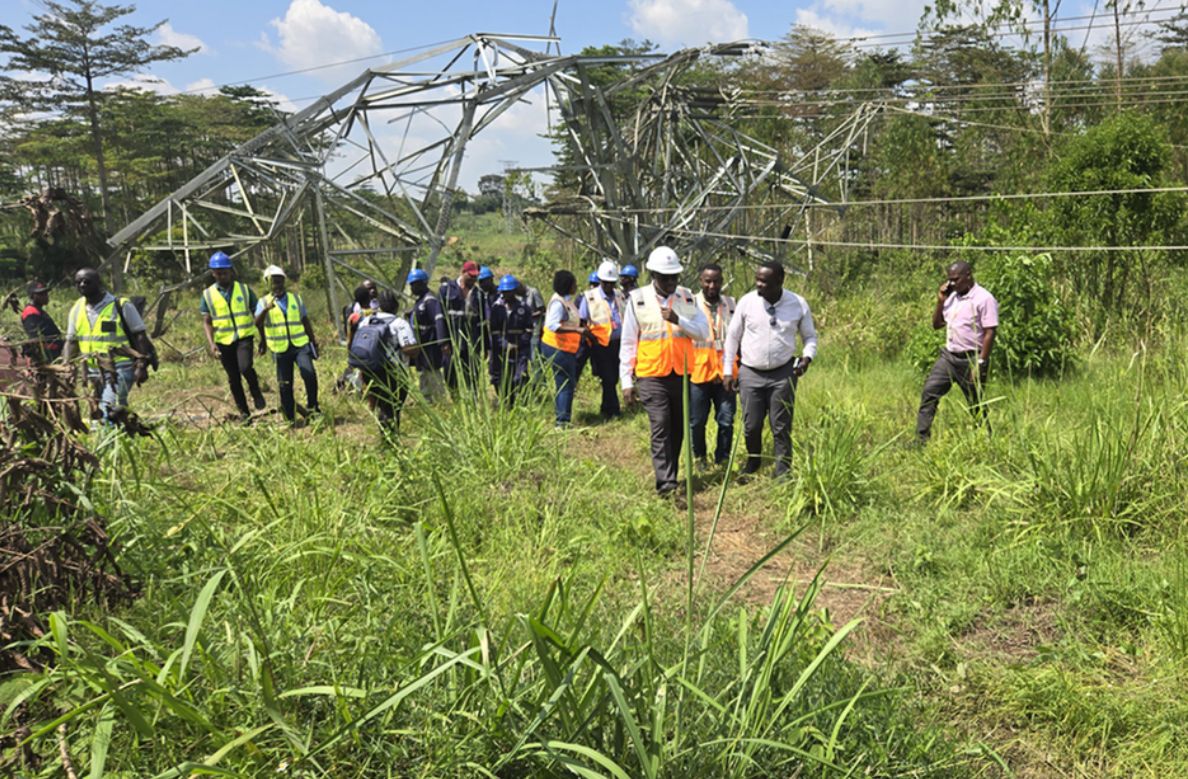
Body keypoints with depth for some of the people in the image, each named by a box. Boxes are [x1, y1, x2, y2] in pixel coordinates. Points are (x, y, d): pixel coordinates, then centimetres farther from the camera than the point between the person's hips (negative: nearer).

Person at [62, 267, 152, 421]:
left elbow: (140, 336, -6)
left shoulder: (121, 306, -6)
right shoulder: (76, 309, 10)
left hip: (119, 369, -7)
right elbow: (71, 341, 16)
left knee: (108, 409, -22)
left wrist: (141, 365, -14)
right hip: (94, 372, 7)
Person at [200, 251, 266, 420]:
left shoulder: (244, 289, 2)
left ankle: (256, 393, 3)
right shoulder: (208, 294, 2)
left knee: (245, 367, -26)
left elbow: (256, 314, 8)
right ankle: (243, 411, 19)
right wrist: (211, 343, -11)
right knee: (233, 378, 7)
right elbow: (206, 322, 3)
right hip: (223, 341, 2)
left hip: (244, 337, -2)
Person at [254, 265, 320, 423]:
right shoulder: (264, 302, 1)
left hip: (300, 344, 0)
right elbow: (257, 323, -15)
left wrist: (313, 340, 15)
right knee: (285, 385, 3)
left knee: (309, 373, -21)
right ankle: (290, 418, 14)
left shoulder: (295, 298, 9)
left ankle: (312, 405, -1)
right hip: (280, 349, 0)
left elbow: (305, 320, 16)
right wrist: (266, 309, -34)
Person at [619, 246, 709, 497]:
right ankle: (666, 483, -15)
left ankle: (669, 478, 24)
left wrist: (678, 320, -17)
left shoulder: (687, 297, 6)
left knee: (677, 429, 11)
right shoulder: (637, 299, -3)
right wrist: (626, 380, -3)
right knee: (660, 428, -13)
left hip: (682, 375, 4)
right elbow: (628, 343, -1)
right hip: (652, 377, -4)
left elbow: (703, 332, 0)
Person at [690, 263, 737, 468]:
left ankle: (722, 459, 21)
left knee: (726, 420, 5)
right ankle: (700, 457, 27)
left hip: (725, 372, 2)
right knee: (697, 421, 8)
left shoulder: (731, 304, 8)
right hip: (698, 372, -2)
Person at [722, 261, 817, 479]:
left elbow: (810, 336, 9)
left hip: (783, 373, 0)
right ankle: (753, 460, 34)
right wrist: (727, 370, 1)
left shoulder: (798, 304, -5)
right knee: (751, 425, 7)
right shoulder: (747, 301, -7)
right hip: (750, 373, 1)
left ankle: (783, 472, 18)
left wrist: (807, 356, -11)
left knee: (782, 426, 4)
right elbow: (732, 337, 3)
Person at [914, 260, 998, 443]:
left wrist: (980, 363, -19)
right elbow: (936, 324, 15)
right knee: (929, 392, -4)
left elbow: (990, 333, -15)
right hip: (948, 355, 7)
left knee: (976, 405, 5)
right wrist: (940, 301, 2)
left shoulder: (984, 299, -12)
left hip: (971, 360, -6)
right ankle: (921, 438, -3)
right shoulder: (951, 297, 10)